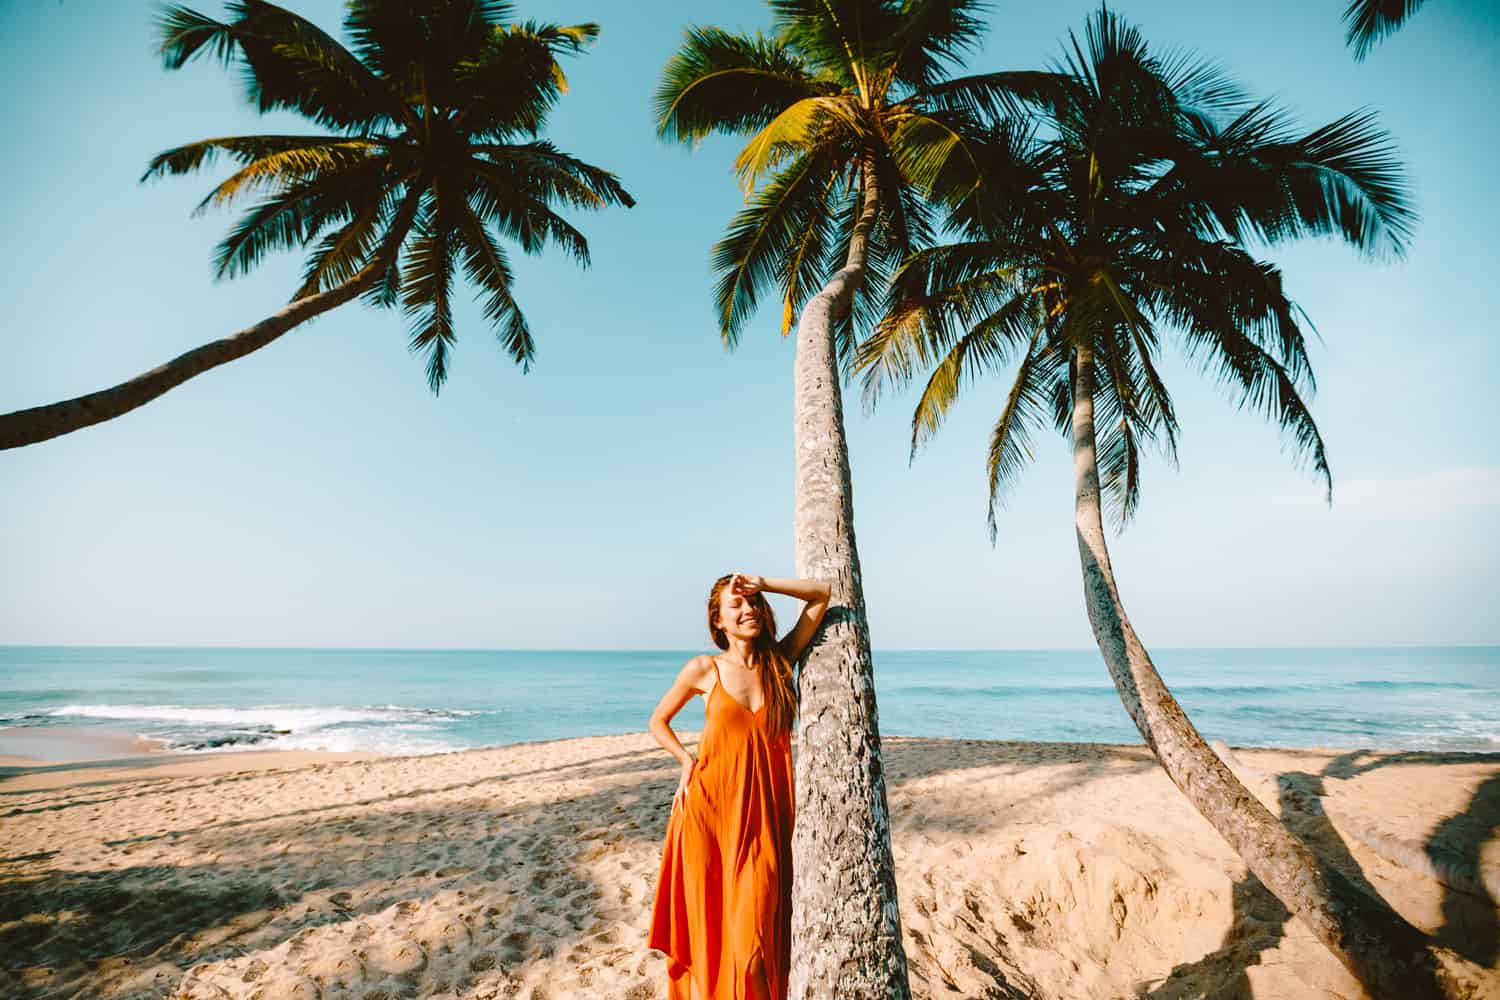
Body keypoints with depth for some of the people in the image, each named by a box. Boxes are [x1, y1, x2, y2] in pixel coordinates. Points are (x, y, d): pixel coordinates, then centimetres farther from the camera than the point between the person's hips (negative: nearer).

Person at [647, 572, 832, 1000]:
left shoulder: (780, 661, 1)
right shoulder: (703, 670, -3)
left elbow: (822, 593, 0)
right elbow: (658, 721, 12)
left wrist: (763, 584, -6)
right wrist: (687, 761, 1)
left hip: (763, 816, 1)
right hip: (710, 809, -1)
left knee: (754, 933, 2)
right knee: (708, 927, 10)